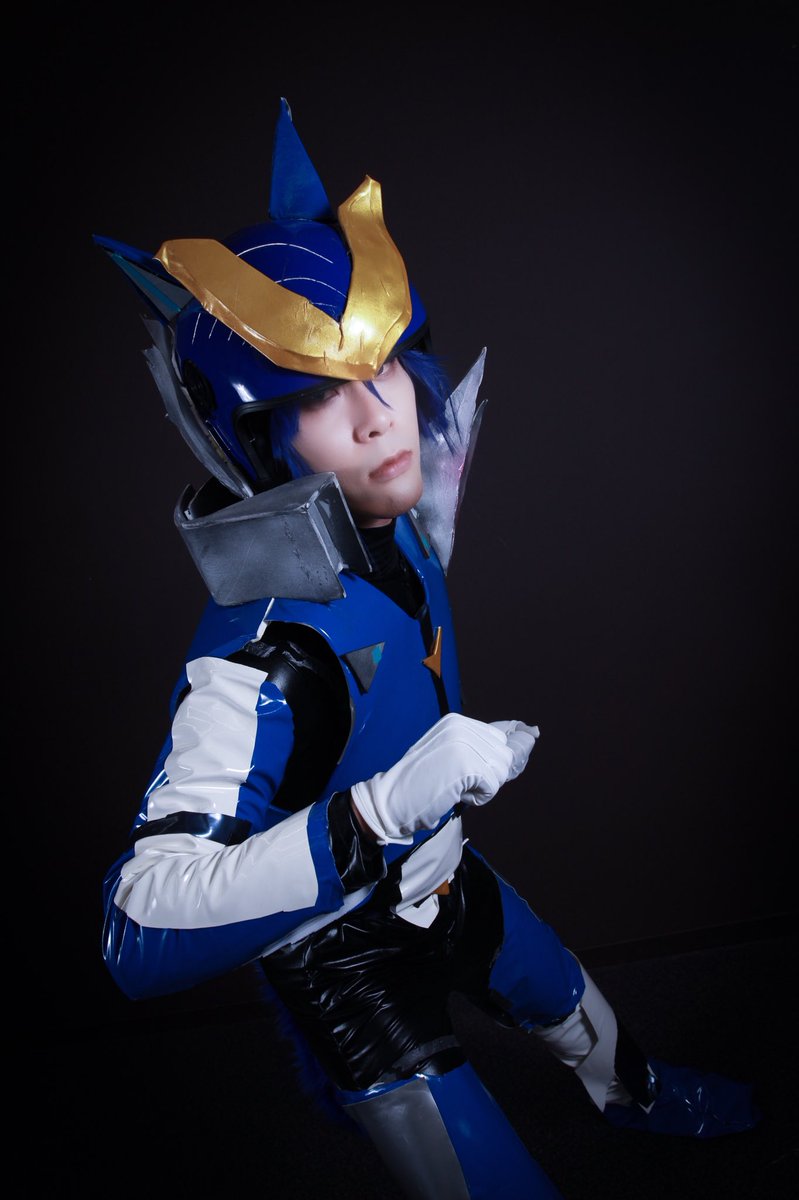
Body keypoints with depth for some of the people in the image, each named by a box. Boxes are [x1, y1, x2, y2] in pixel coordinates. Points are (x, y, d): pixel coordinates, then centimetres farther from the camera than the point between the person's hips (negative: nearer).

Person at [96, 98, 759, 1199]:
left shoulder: (390, 522, -15)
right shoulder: (264, 646, -40)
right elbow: (142, 935, -44)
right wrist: (385, 807, -50)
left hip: (443, 881, 8)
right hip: (353, 969, -8)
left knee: (579, 1014, 33)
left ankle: (635, 1098, 68)